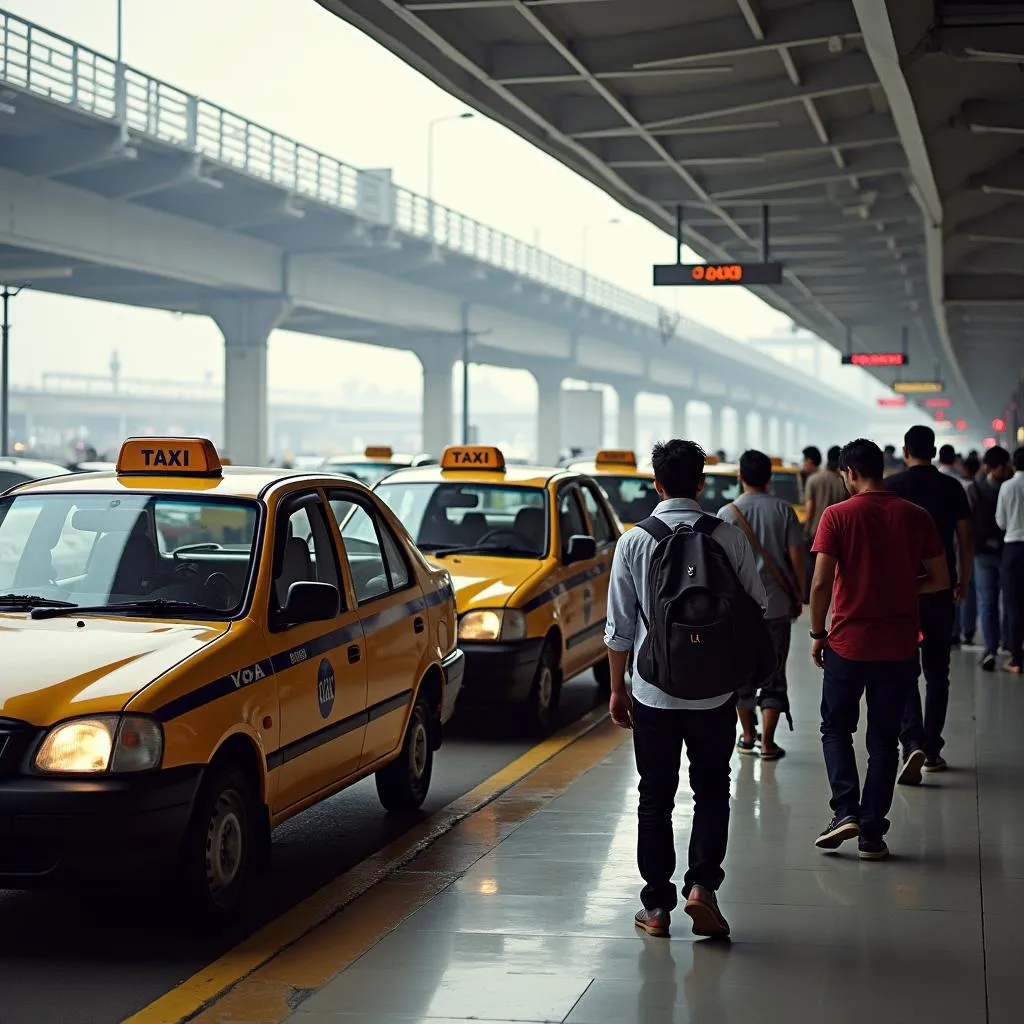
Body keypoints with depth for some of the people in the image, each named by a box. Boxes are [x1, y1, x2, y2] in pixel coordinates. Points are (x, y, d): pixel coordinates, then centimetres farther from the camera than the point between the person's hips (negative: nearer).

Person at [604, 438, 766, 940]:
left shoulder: (635, 542, -5)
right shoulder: (729, 538, -5)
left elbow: (620, 626, -2)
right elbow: (757, 608, 0)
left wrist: (617, 687, 9)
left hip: (653, 691, 0)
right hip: (715, 690, 0)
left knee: (656, 797, 11)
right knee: (711, 791, 13)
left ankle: (657, 905, 13)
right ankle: (701, 884, -4)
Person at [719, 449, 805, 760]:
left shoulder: (728, 513, -4)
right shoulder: (783, 510, -2)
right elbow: (796, 556, -1)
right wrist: (797, 594, 11)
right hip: (777, 604, 0)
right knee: (773, 674, 4)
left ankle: (748, 736, 24)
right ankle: (767, 742, -2)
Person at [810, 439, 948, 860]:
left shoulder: (837, 516, -8)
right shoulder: (916, 517, 0)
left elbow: (821, 583, -12)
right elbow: (940, 579, 3)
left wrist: (817, 633, 1)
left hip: (848, 644, -2)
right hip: (899, 648, 2)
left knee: (836, 729, 16)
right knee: (884, 739, 11)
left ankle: (845, 810, -1)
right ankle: (872, 833, 10)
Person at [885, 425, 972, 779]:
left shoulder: (892, 486, -4)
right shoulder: (952, 487, 1)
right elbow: (965, 540, 3)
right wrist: (963, 580, 16)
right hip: (941, 589, 2)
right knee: (937, 670, 13)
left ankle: (912, 742, -18)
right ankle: (932, 748, 16)